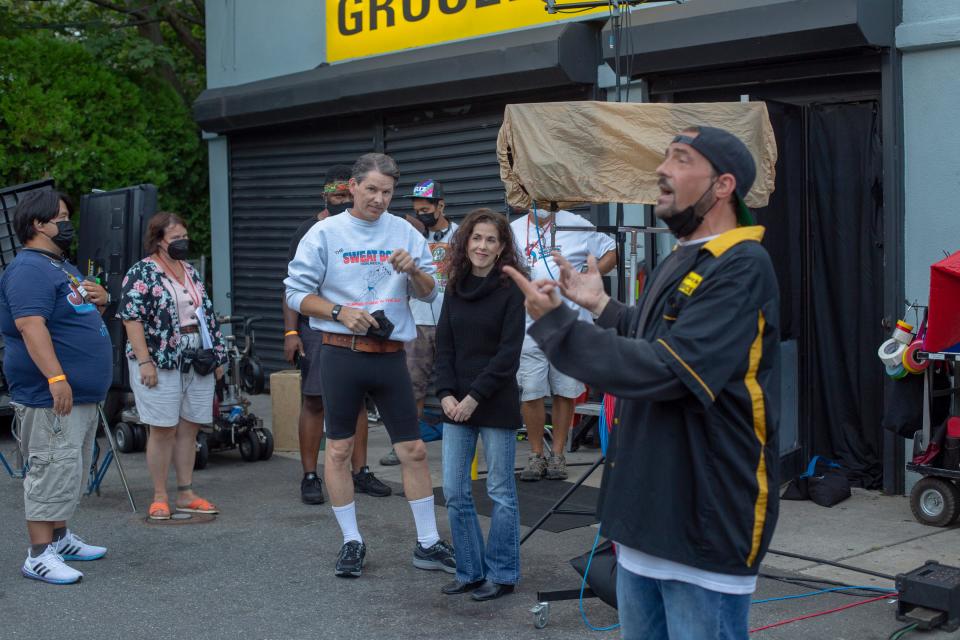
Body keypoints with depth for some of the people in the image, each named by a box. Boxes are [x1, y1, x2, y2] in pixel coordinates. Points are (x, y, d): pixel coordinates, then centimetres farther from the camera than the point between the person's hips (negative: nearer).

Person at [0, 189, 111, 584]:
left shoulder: (62, 267, 19)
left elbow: (81, 315, 30)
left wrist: (99, 301, 7)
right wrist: (56, 378, -32)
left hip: (83, 396, 11)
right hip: (51, 397, -11)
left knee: (72, 470, 18)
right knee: (53, 469, -11)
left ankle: (59, 537, 29)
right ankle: (39, 555, -7)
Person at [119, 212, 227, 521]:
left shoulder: (190, 271, 15)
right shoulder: (142, 273, -6)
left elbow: (207, 315, 19)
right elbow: (131, 318, -12)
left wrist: (217, 357, 14)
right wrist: (144, 362, -18)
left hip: (197, 364, 6)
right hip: (161, 364, -6)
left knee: (189, 428, 8)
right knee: (163, 429, -3)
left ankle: (186, 494, 15)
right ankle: (160, 497, 6)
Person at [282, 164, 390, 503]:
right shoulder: (309, 231, 0)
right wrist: (291, 331, -11)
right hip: (316, 327, -4)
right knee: (314, 401, -2)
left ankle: (360, 472, 16)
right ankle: (310, 477, 4)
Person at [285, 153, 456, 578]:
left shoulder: (404, 232, 6)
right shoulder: (325, 233, 0)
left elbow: (429, 293, 7)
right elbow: (297, 292, -1)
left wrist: (414, 271, -14)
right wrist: (340, 312, -15)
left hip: (390, 354, 2)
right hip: (342, 353, -2)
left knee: (414, 450, 4)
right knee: (338, 449, 5)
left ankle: (428, 544, 14)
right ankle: (351, 541, 18)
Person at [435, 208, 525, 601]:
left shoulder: (511, 291, -7)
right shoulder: (456, 289, 9)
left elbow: (508, 354, -12)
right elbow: (444, 346, 8)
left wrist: (474, 398, -15)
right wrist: (446, 394, -6)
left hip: (495, 404, -5)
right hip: (457, 404, 5)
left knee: (500, 491, 4)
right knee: (454, 491, 7)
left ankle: (502, 575, 16)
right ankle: (470, 572, 20)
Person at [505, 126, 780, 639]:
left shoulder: (742, 268, -17)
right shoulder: (678, 263, 14)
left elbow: (664, 370, -25)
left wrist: (553, 323, -21)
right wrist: (601, 306, 11)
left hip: (704, 525, -9)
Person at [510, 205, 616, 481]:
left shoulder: (576, 225, 4)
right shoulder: (513, 231, 8)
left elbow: (611, 252, 9)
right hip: (530, 325, 1)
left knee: (565, 391, 5)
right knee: (530, 392, -2)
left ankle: (557, 454, 16)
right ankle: (536, 455, 11)